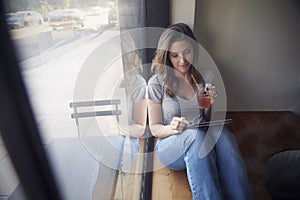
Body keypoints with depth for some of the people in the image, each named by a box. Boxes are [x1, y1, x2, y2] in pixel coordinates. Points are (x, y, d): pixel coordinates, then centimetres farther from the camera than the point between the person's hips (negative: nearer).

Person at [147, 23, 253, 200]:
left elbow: (207, 120, 14)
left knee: (220, 132, -32)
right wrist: (171, 128, -24)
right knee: (195, 135, -37)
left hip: (202, 142, 3)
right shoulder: (157, 82, -6)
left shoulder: (204, 76, 6)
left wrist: (209, 106, -8)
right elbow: (155, 128, -2)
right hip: (171, 147, -3)